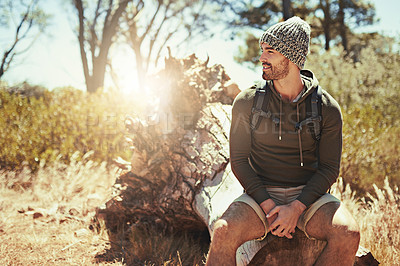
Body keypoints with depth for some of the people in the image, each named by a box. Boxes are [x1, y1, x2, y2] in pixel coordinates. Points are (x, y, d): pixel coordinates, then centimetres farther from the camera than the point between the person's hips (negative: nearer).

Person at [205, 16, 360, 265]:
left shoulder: (327, 108, -2)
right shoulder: (247, 101, -2)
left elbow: (329, 168, -1)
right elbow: (239, 160, 0)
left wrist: (296, 208, -15)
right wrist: (268, 206, -13)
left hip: (308, 195, 1)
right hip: (261, 195, 0)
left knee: (348, 234, -29)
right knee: (223, 233, -31)